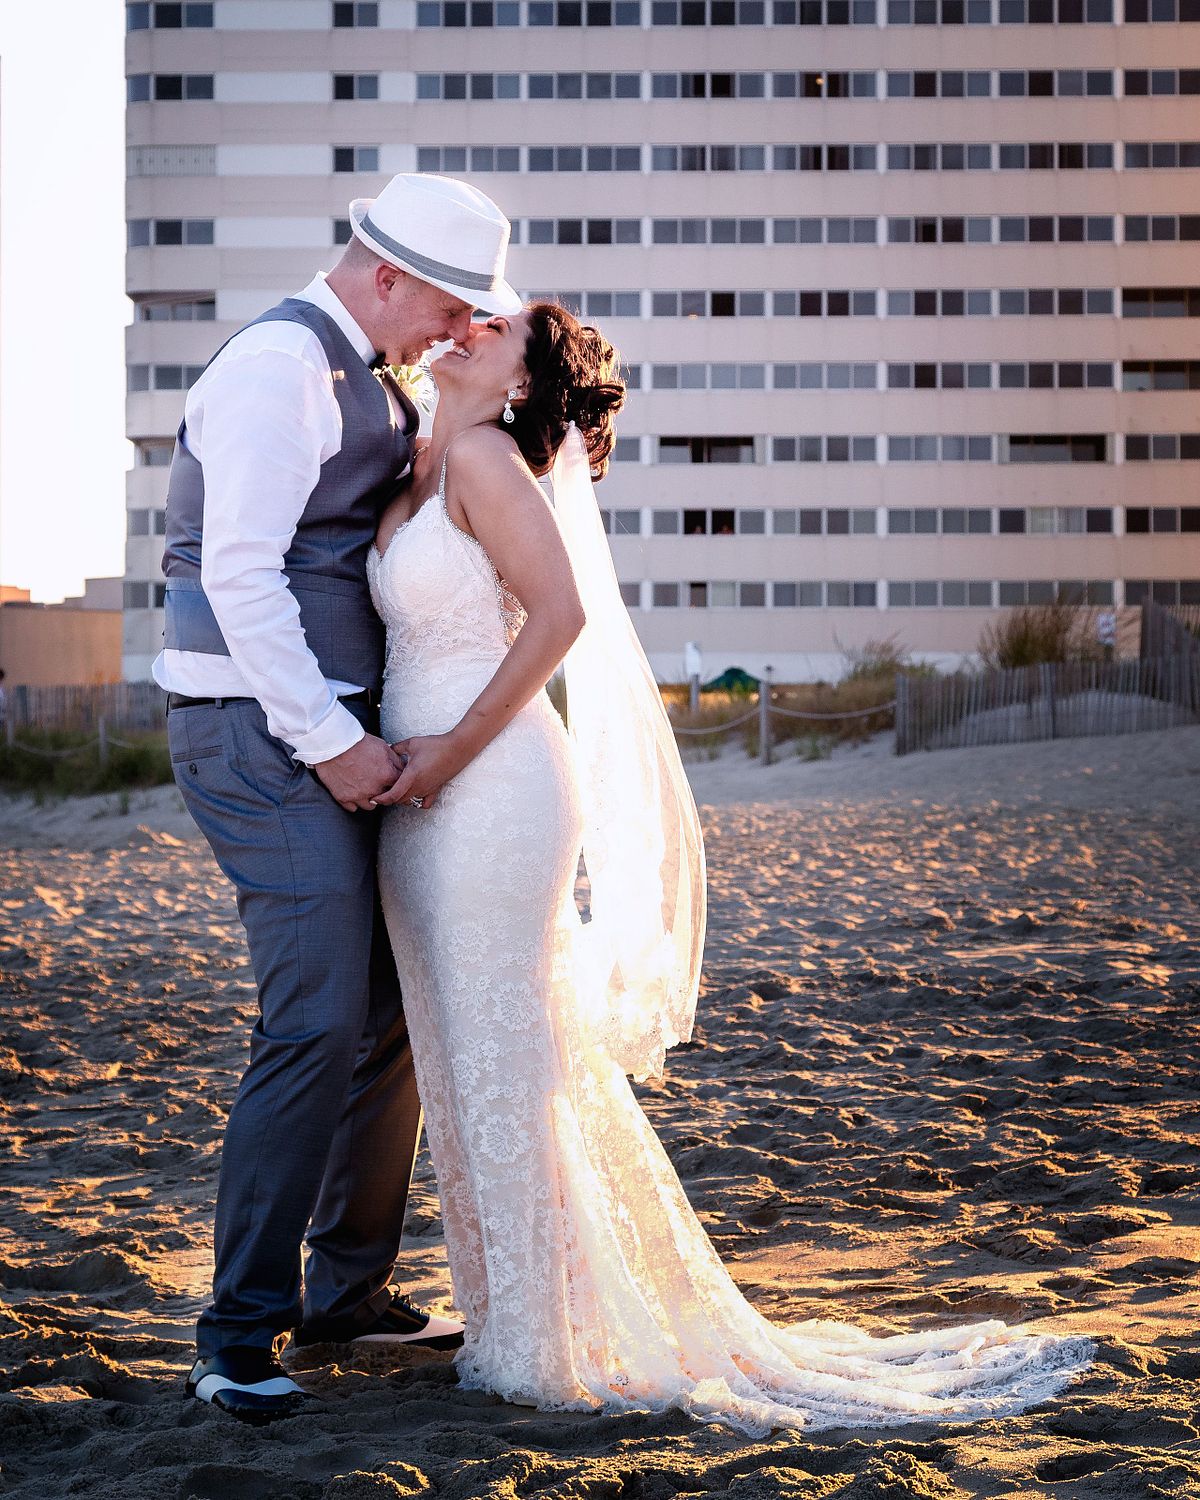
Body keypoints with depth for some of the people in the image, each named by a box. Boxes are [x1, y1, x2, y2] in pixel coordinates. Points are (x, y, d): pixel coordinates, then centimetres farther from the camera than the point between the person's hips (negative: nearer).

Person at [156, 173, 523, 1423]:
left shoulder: (365, 380, 18)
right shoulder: (277, 364, -13)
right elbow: (239, 571, -20)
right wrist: (330, 741, -20)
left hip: (338, 732, 10)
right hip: (266, 738, -10)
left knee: (389, 1013, 12)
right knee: (316, 1024, -15)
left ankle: (348, 1287, 24)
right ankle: (239, 1335, -8)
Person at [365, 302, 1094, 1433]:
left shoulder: (483, 458, -10)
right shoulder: (416, 475, 15)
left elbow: (561, 612, -19)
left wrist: (455, 748, -16)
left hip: (491, 789, -9)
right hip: (424, 804, 9)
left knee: (505, 1058, -2)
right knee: (461, 1063, 14)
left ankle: (547, 1346, 9)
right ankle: (515, 1321, 27)